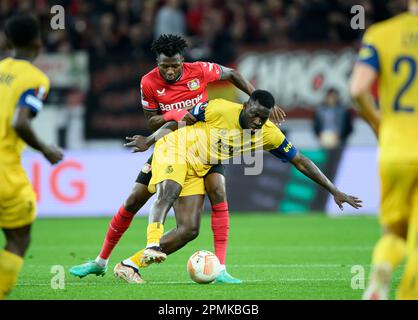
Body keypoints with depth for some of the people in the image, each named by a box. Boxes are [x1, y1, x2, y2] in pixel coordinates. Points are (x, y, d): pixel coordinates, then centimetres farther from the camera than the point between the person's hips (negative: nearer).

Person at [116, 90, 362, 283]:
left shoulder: (269, 134, -10)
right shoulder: (220, 110, -24)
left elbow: (300, 161, -3)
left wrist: (334, 191, -5)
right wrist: (149, 141, -5)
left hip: (197, 171, 6)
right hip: (174, 149, -6)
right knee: (167, 195, -36)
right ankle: (151, 246, -53)